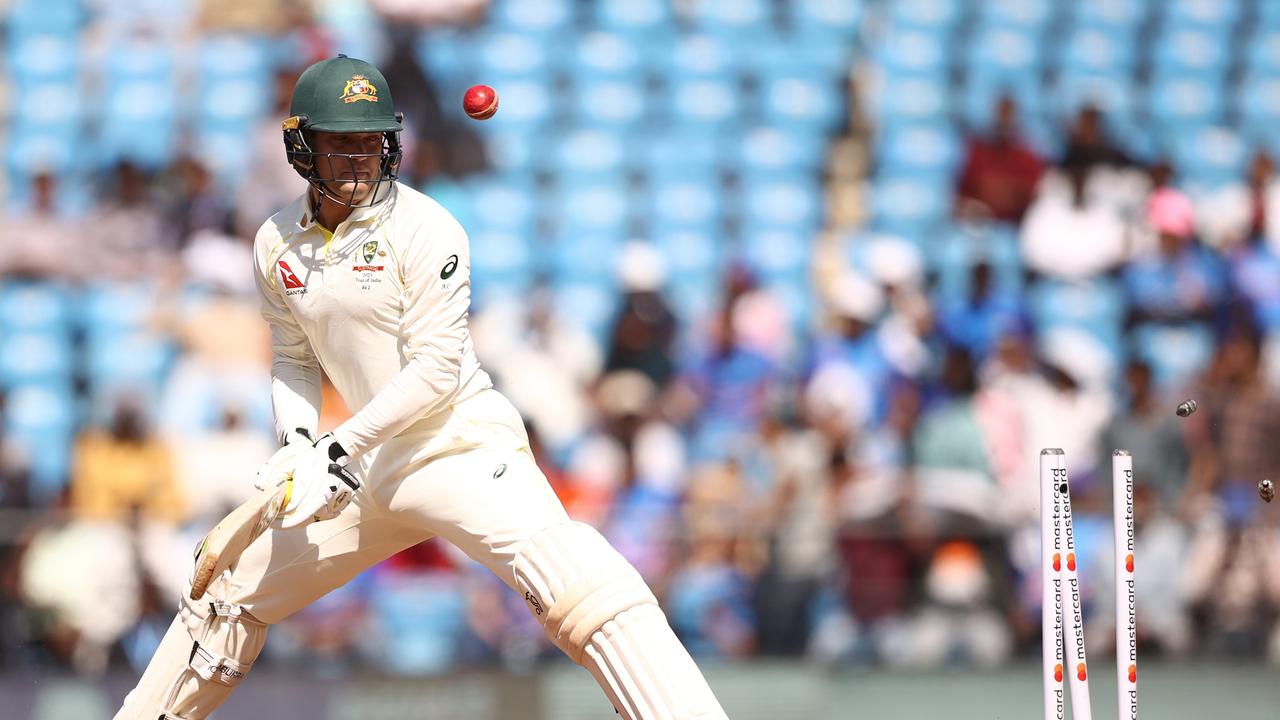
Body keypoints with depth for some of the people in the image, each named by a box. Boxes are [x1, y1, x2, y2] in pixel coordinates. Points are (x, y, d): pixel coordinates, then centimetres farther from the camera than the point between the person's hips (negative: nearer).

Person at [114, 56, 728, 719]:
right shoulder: (277, 246, 5)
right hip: (373, 462, 7)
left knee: (580, 590, -29)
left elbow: (435, 371, -15)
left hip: (463, 445, -7)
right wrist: (297, 443, -2)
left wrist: (339, 450, -19)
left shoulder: (424, 229, -12)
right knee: (232, 591, 14)